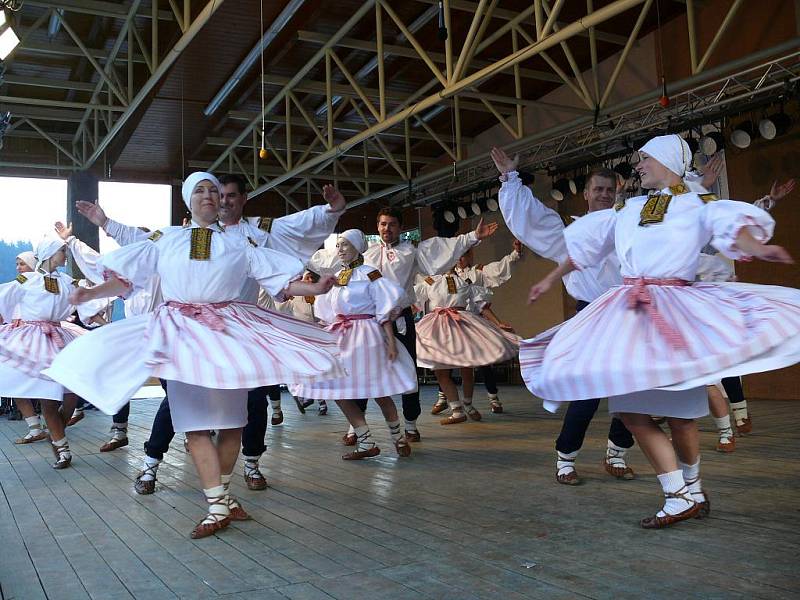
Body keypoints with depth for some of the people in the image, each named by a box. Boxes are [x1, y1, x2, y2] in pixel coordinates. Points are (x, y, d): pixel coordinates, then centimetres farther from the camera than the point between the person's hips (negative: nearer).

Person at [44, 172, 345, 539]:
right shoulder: (165, 239, 11)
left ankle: (221, 493, 24)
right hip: (181, 332, 0)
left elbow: (278, 279, 3)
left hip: (229, 330, 1)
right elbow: (127, 277, 9)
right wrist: (90, 293, -3)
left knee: (231, 418, 5)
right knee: (195, 420, -4)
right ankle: (218, 506, 0)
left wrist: (315, 289, -10)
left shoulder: (240, 242, 9)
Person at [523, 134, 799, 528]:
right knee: (630, 408, -5)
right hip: (628, 311, 5)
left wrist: (756, 247, -36)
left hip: (676, 308, -5)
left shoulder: (698, 205, 5)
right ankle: (681, 497, 3)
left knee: (677, 411, -4)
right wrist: (551, 280, 32)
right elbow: (584, 241, 27)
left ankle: (690, 487, 22)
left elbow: (731, 223, -15)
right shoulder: (627, 209, 19)